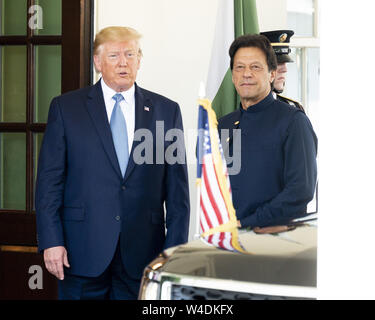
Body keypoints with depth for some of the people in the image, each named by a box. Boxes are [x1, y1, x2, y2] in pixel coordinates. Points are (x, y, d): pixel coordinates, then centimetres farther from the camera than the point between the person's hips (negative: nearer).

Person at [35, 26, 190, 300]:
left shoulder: (166, 111, 8)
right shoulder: (66, 108, 5)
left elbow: (177, 186, 7)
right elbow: (50, 180, 1)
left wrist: (175, 248, 1)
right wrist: (51, 241, -7)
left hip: (142, 254, 1)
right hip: (83, 251, -1)